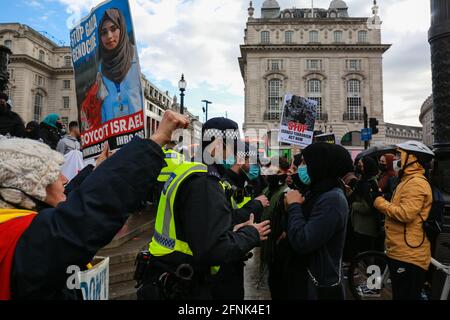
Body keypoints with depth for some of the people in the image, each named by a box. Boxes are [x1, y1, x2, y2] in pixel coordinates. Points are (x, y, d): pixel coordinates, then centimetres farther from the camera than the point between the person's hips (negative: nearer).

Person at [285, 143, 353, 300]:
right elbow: (304, 227, 6)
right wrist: (293, 206, -11)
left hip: (322, 284, -8)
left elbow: (302, 243, -29)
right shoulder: (321, 192, 4)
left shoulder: (332, 199, -24)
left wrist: (294, 205, -18)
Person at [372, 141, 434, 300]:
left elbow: (405, 214, -25)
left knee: (405, 296, -1)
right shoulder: (409, 181, 18)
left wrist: (378, 199, -17)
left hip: (408, 256, -11)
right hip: (401, 252, 11)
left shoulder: (416, 183, -16)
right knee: (399, 294, 21)